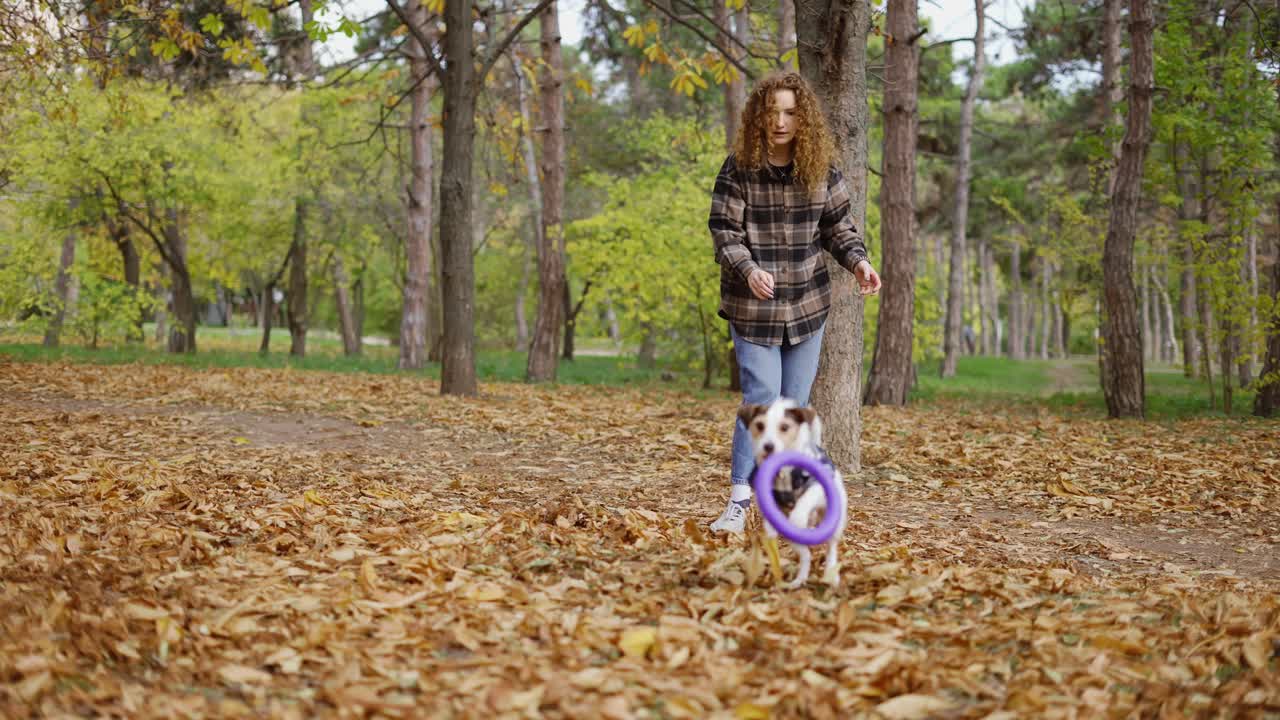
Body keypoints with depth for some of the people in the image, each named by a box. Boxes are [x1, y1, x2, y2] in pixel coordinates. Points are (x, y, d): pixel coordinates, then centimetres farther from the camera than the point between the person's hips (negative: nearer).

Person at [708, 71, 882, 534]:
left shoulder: (821, 169, -1)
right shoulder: (739, 167, -10)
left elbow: (837, 225, 7)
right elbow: (724, 231, -11)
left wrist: (858, 261, -11)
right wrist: (748, 269, -28)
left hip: (807, 303, 4)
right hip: (753, 305, -3)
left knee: (795, 402, 9)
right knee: (761, 396, -13)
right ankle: (739, 501, -8)